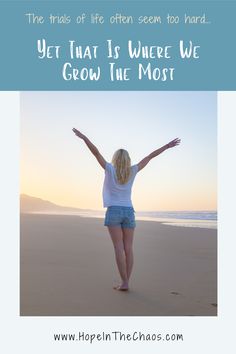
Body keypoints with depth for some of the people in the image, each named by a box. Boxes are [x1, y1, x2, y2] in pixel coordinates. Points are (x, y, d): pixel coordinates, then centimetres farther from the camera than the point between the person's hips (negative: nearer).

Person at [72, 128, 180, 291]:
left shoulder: (110, 169, -2)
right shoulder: (132, 171, 5)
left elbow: (96, 153, -9)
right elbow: (150, 157, 9)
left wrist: (83, 137, -9)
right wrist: (167, 146, 12)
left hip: (114, 211, -3)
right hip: (129, 212, 3)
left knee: (119, 248, -6)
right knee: (128, 248, 2)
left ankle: (124, 282, -10)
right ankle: (125, 282, 2)